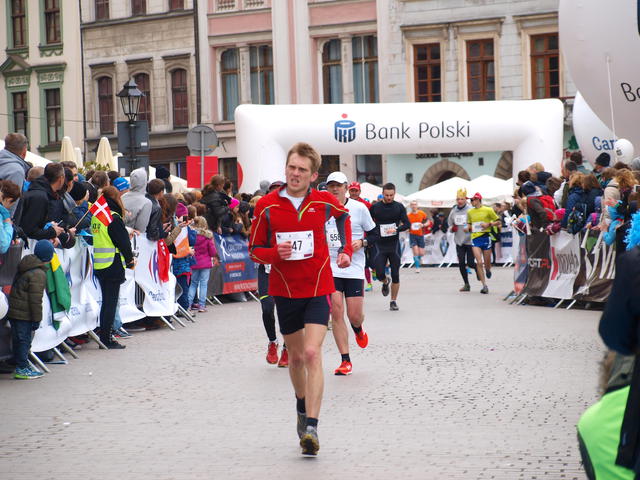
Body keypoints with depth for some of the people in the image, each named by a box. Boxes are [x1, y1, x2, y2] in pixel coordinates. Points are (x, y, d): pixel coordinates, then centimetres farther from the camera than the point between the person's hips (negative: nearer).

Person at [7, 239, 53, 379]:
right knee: (24, 340, -2)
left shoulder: (24, 268, 12)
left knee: (18, 340, 14)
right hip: (24, 315, -9)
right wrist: (36, 319, -13)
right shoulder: (39, 274, -18)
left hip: (13, 311, 9)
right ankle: (22, 369, 1)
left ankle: (21, 366, 22)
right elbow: (35, 299, -19)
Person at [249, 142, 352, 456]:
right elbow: (255, 250, 2)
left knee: (312, 353, -17)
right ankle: (302, 406, 43)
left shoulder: (325, 201, -4)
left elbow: (343, 215, 21)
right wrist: (275, 253, -19)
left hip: (318, 289, -2)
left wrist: (346, 250, 11)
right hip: (285, 290, 2)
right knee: (296, 356, 14)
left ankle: (311, 427, -21)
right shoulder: (267, 206, -5)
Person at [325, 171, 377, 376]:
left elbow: (374, 234, 6)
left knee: (354, 315, -2)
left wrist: (362, 242, -12)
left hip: (354, 268, -1)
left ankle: (358, 329, 38)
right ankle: (345, 361, -1)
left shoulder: (359, 208, -1)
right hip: (330, 268, 1)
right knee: (336, 312, -8)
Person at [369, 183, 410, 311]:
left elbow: (407, 224, -2)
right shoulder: (375, 207, 1)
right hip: (379, 245, 0)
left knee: (395, 275, 0)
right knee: (379, 274, -8)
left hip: (394, 245, 0)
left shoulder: (399, 207, 2)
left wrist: (396, 229, -19)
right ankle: (385, 282, 29)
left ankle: (393, 301, 12)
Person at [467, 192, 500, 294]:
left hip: (485, 237, -2)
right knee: (479, 262, -11)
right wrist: (468, 227, 2)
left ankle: (488, 270, 45)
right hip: (475, 238, 2)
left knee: (487, 263, 6)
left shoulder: (488, 210, -1)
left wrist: (489, 224, -13)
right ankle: (484, 285, -8)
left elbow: (498, 222, 3)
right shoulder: (470, 212, 10)